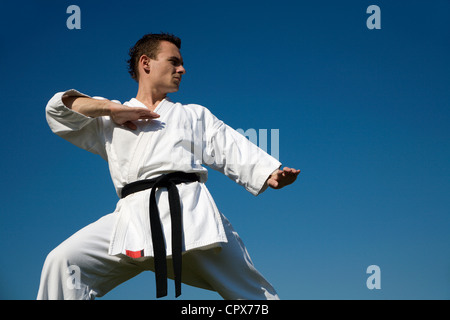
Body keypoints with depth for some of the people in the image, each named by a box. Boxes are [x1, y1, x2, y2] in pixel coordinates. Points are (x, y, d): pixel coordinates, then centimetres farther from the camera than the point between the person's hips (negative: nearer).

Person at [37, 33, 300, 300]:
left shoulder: (195, 115, 29)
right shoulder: (108, 120, 26)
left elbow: (236, 153, 17)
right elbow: (59, 108, 15)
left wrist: (271, 174, -2)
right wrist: (112, 108, 4)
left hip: (188, 210, 1)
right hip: (133, 215, 0)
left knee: (249, 290, -2)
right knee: (63, 262, -18)